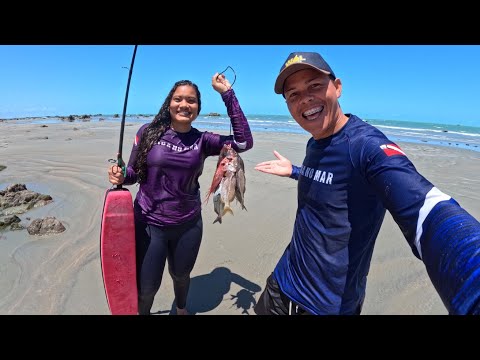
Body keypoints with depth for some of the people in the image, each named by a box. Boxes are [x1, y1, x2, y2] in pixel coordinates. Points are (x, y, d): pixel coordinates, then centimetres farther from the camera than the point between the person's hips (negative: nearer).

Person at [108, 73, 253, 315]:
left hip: (188, 225, 2)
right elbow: (134, 171, 0)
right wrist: (120, 177, -24)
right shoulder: (148, 132, -8)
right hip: (149, 224, -1)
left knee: (181, 276, 25)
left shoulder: (202, 140, -5)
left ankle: (181, 309, 60)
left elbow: (244, 142, -15)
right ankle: (143, 312, 51)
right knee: (146, 288, 13)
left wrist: (227, 94, -15)